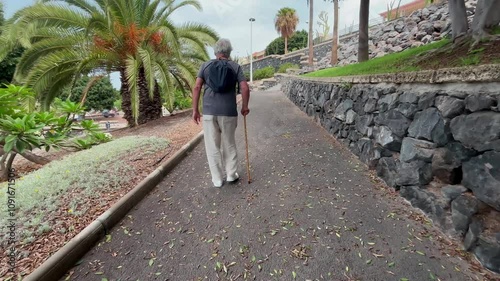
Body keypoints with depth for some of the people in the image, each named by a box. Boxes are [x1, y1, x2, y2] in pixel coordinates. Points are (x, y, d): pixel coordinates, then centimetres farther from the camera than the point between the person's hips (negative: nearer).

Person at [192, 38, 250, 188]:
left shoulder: (206, 65, 8)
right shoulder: (236, 66, 5)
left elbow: (196, 87, -1)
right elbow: (245, 88, -4)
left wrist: (195, 110, 3)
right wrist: (245, 107, 9)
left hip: (209, 112, 0)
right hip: (229, 112, 0)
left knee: (213, 146, 9)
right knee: (229, 144, 15)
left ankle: (217, 179, 17)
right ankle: (231, 174, 24)